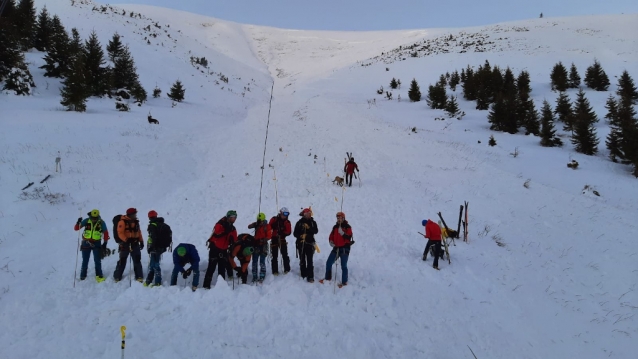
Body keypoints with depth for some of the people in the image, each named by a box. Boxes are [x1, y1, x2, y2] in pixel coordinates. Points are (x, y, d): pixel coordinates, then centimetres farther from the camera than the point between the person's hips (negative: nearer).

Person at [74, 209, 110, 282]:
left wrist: (105, 243, 1)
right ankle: (83, 276, 20)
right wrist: (78, 223, -23)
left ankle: (99, 276, 9)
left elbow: (105, 233, 4)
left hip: (96, 244, -1)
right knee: (85, 261, 7)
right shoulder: (86, 221, -5)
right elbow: (76, 228, -3)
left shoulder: (101, 223, -6)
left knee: (97, 260, -1)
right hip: (86, 243, 1)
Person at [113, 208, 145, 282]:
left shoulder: (136, 222, 11)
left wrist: (141, 241, 9)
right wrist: (126, 240, -27)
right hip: (125, 243, -5)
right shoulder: (123, 221, -9)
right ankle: (117, 277, 17)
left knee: (137, 260, 4)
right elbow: (120, 233, -16)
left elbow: (139, 232, 16)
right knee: (122, 261, 4)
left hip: (135, 243, 5)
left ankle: (139, 276, 10)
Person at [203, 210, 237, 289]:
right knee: (211, 267, -6)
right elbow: (216, 234, -27)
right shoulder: (220, 224, -11)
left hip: (223, 250, 7)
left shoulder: (232, 228, 10)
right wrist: (226, 231, -32)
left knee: (222, 268, 9)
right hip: (215, 249, -7)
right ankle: (206, 285, -2)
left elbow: (234, 241, 8)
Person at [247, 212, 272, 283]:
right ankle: (254, 276, 15)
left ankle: (262, 277, 2)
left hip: (263, 245, -4)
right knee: (254, 261, 6)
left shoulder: (267, 226, -4)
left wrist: (264, 239, -24)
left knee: (262, 262, -3)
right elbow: (249, 226, -2)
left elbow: (269, 235, -8)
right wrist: (255, 224, -18)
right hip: (256, 245, 4)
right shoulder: (257, 225, 8)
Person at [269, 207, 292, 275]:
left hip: (282, 240, 2)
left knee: (285, 255, -1)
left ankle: (287, 269, 9)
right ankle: (275, 271, 7)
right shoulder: (274, 219, -2)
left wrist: (282, 233, -19)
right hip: (274, 239, -1)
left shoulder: (287, 222, 3)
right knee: (274, 256, 1)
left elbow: (289, 232, -2)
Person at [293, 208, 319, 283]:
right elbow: (295, 233, 1)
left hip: (309, 243, -1)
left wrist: (308, 228, -24)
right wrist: (301, 236, -18)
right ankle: (303, 275, 22)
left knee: (309, 260, -8)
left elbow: (316, 231, -9)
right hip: (301, 243, 1)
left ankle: (310, 276, -7)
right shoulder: (299, 222, 2)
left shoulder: (313, 222, 4)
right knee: (302, 260, 10)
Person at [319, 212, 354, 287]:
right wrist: (331, 241, -3)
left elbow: (349, 237, -17)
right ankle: (328, 278, 25)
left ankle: (344, 282, 9)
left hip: (344, 249, -6)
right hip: (336, 248, 6)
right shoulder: (335, 227, 10)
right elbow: (331, 236, 16)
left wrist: (342, 233, -32)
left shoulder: (347, 227, -6)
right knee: (328, 263, 7)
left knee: (343, 266, -3)